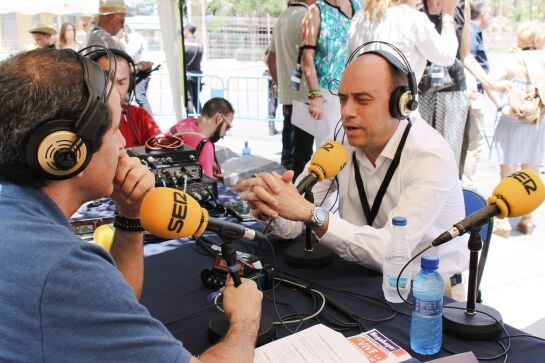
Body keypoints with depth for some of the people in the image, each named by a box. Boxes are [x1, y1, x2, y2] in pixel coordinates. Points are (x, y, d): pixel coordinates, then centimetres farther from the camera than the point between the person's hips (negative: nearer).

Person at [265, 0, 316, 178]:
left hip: (286, 95, 9)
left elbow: (270, 59, 22)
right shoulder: (306, 16, -11)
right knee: (302, 155, -3)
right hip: (304, 96, -9)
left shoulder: (282, 18, 17)